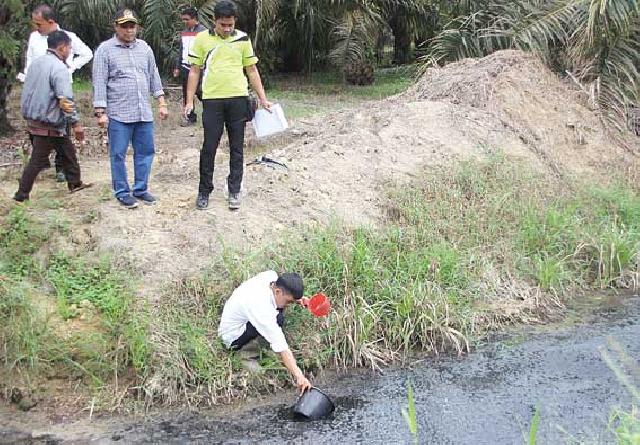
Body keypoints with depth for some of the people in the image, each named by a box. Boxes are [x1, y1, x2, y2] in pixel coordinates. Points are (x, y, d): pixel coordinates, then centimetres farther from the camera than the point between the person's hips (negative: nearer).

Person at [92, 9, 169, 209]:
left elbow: (154, 76, 16)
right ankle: (122, 192, 12)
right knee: (118, 155, 1)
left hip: (144, 113, 5)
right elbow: (99, 82, -5)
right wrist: (101, 112, -9)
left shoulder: (144, 48, 11)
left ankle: (141, 189, 20)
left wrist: (161, 103, 11)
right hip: (118, 115, -5)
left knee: (145, 152, 8)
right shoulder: (105, 50, -3)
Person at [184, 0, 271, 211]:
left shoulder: (243, 39, 4)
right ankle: (204, 191, 14)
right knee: (209, 147, 2)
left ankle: (234, 191, 16)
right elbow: (194, 71, 5)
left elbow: (252, 70, 10)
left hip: (238, 99, 1)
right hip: (212, 100, -1)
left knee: (237, 148, 6)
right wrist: (190, 101, 0)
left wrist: (263, 98, 6)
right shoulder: (202, 39, 1)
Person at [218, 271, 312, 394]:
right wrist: (298, 375, -39)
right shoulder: (261, 307, -38)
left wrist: (297, 299, -6)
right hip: (232, 339, -9)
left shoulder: (271, 276, -16)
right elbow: (281, 347, -39)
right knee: (277, 319, -30)